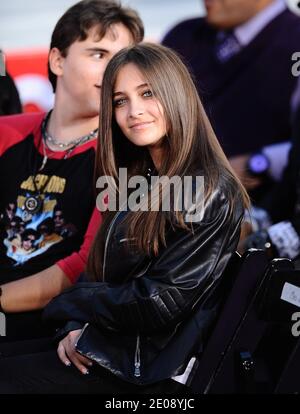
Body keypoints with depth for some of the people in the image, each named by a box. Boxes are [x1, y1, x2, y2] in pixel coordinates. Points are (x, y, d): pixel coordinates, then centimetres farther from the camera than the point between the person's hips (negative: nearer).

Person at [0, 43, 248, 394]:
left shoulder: (211, 193, -14)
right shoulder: (137, 181, 13)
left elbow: (163, 302, -18)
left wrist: (69, 305, -6)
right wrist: (78, 326, -4)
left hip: (146, 374, -8)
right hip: (101, 347, 8)